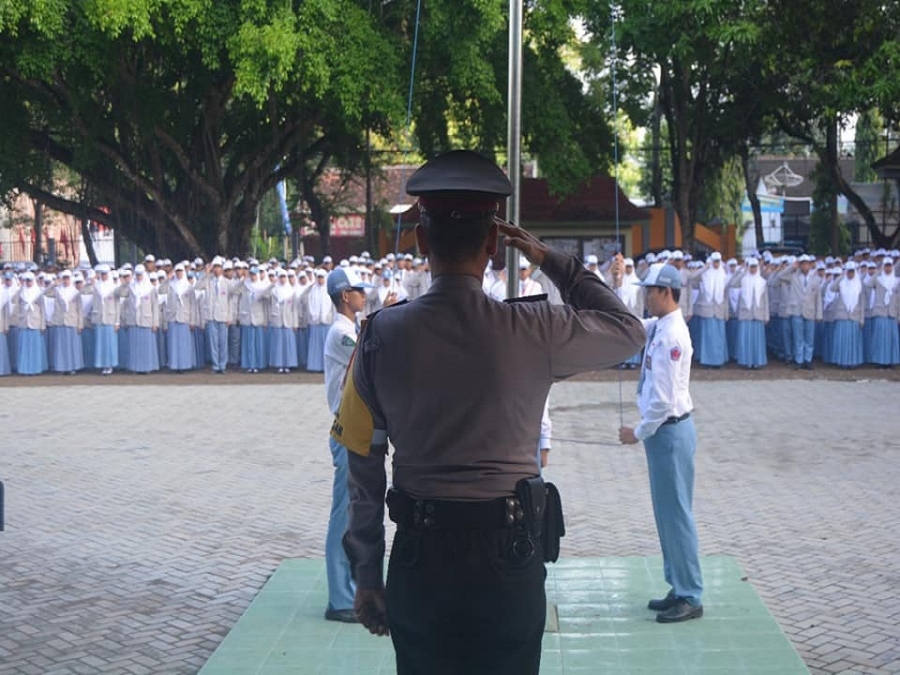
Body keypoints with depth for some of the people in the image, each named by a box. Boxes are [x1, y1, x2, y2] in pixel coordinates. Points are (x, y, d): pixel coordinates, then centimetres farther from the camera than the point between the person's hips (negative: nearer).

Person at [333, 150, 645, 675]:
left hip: (419, 558, 1)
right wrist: (552, 261, 8)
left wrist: (367, 576, 7)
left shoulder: (382, 335, -6)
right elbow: (629, 330, 7)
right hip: (509, 554, -1)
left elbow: (364, 469, -2)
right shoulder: (532, 332, -11)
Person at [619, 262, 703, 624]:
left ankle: (690, 598, 6)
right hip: (662, 430, 10)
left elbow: (664, 398, -23)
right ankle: (679, 589, 25)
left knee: (676, 515, -2)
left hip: (670, 431, -10)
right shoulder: (657, 327, 8)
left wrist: (638, 432, -13)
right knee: (666, 513, 16)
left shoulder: (671, 335, -20)